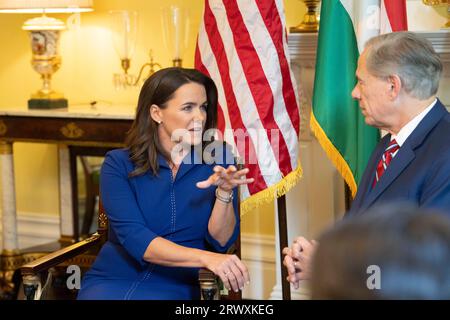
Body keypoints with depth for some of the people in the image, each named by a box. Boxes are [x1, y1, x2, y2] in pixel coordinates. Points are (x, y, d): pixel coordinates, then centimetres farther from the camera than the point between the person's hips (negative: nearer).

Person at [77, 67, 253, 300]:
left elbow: (220, 241, 0)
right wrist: (205, 258, -26)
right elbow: (134, 239, -14)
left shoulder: (218, 159, 4)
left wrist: (224, 192, -19)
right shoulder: (118, 164, -1)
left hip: (175, 286, 1)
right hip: (111, 281, -1)